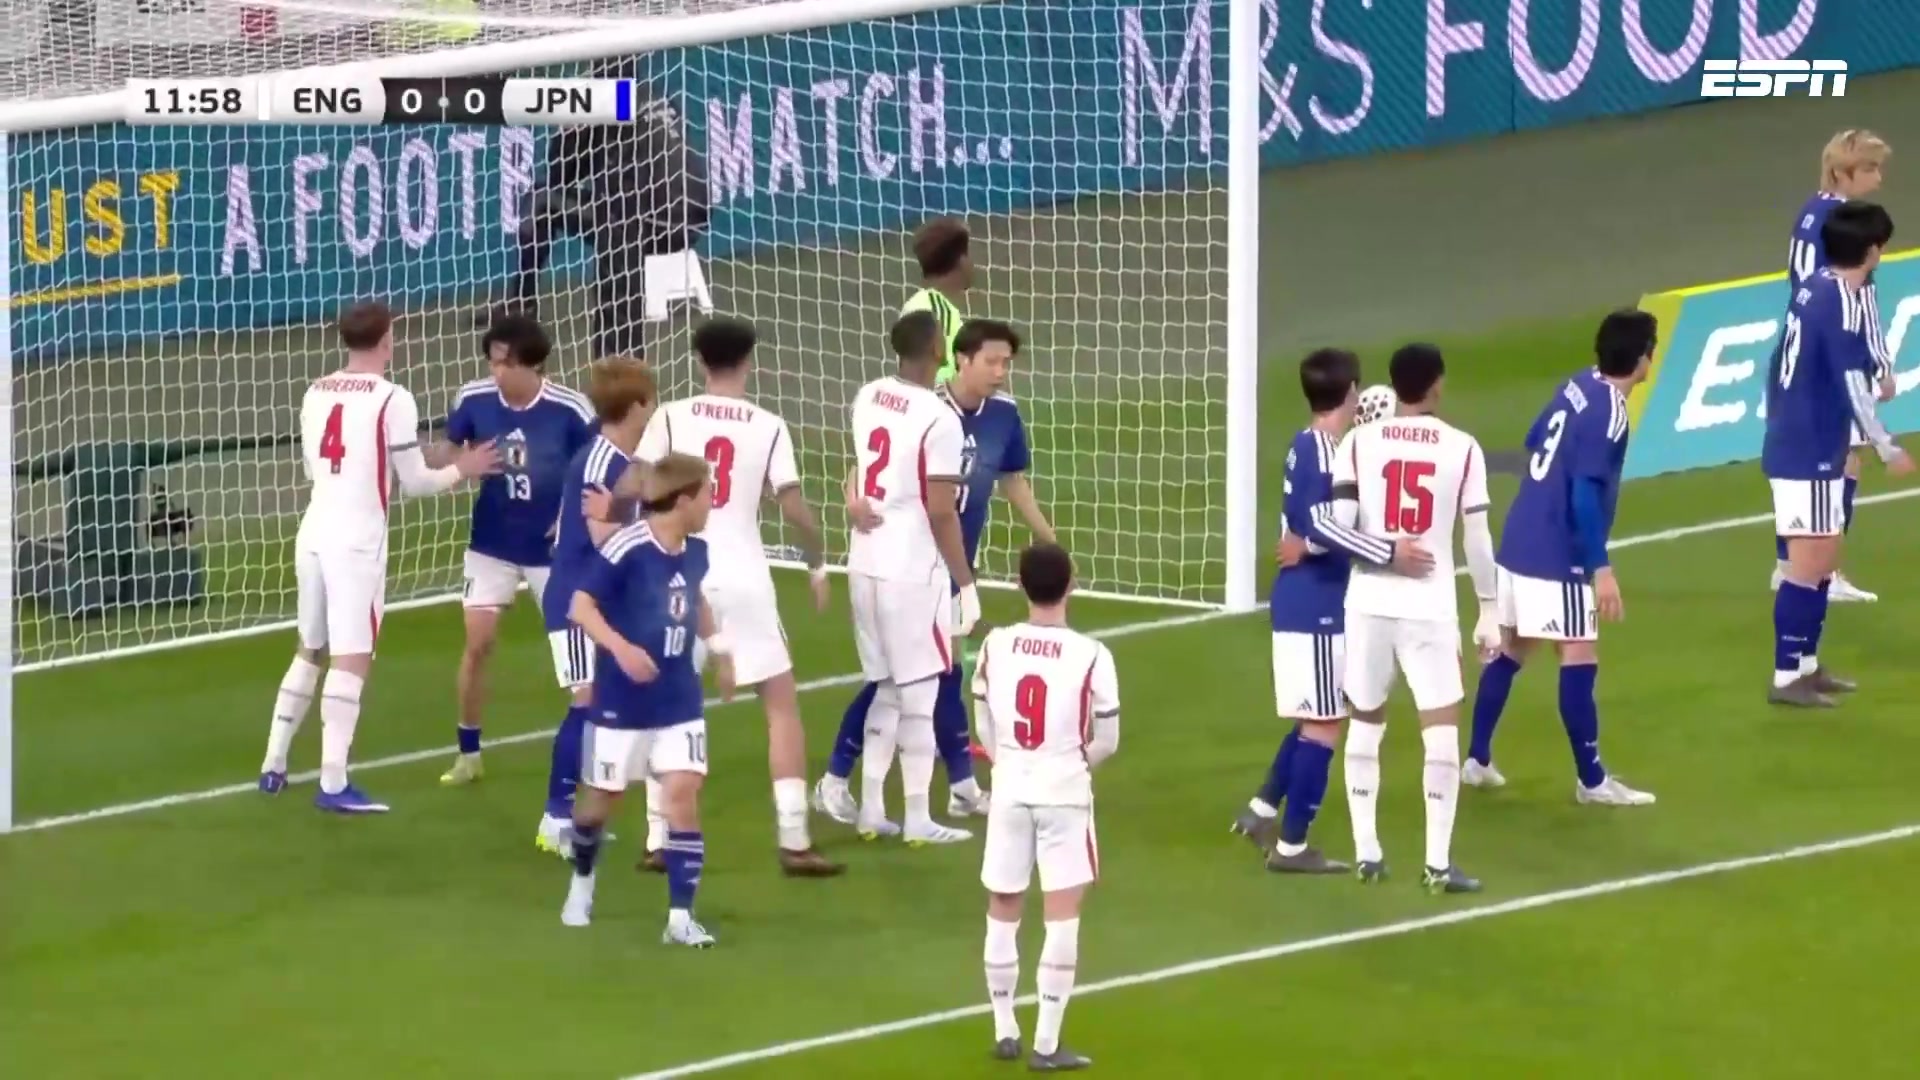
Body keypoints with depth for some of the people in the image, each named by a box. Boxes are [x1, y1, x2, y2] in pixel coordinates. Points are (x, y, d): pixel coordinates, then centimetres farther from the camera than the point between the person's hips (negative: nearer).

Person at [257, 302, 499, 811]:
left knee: (311, 650, 21)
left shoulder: (316, 393, 8)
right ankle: (333, 784, -11)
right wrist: (461, 470, 11)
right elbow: (415, 482, -7)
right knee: (352, 659, -6)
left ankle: (274, 765, 25)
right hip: (357, 542, -7)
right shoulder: (392, 400, -11)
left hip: (314, 534, 7)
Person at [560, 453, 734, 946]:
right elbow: (581, 605, -21)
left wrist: (718, 648, 26)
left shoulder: (696, 551, 1)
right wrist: (619, 647, -34)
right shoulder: (627, 549, -20)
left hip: (680, 700, 4)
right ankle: (581, 881, 41)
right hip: (622, 699, -4)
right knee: (601, 796, 11)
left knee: (682, 792, -10)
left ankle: (681, 917, -7)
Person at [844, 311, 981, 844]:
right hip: (912, 570, -7)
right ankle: (917, 817, 7)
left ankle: (871, 808, 19)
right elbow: (941, 512, -17)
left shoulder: (867, 398, 3)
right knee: (919, 694, 2)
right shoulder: (939, 419, -18)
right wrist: (966, 584, -11)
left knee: (887, 689, 17)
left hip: (866, 564, 7)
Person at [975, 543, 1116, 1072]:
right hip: (1065, 792, -3)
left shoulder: (995, 646, -4)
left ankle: (1004, 1031, 24)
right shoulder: (1090, 656, -14)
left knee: (1003, 912, 17)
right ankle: (1047, 1044, -1)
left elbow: (984, 726, 4)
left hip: (1009, 790, 3)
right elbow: (1107, 740, -7)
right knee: (1062, 918, 1)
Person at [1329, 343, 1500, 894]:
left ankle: (1366, 853, 19)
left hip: (1370, 600, 2)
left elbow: (1340, 524, -8)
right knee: (1442, 729, 2)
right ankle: (1438, 863, -4)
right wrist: (1489, 611, 8)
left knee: (1366, 721, 18)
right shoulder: (1462, 449, -3)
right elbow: (1477, 538, -1)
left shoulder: (1359, 442, -1)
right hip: (1430, 605, -2)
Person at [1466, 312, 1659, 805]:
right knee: (1579, 659, -3)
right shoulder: (1608, 413, -19)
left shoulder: (1578, 385, 5)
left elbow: (1535, 442, 18)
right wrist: (1601, 568, -23)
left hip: (1520, 540, 9)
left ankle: (1477, 760, 25)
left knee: (1510, 649, 18)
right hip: (1557, 556, -9)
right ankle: (1592, 780, 1)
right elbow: (1586, 495, -24)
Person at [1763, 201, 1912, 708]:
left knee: (1822, 559, 18)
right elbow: (1853, 385, -21)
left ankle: (1806, 665, 25)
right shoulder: (1844, 303, -18)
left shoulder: (1813, 290, 9)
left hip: (1791, 446, 9)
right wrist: (1887, 449, -15)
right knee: (1810, 563, -6)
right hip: (1811, 455, -9)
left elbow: (1784, 365, 18)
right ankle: (1787, 678, -4)